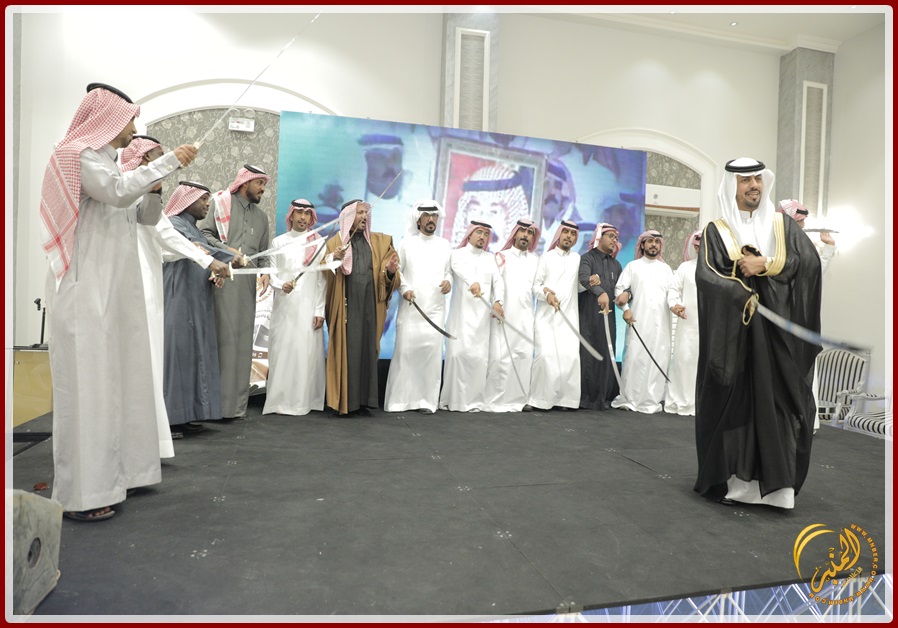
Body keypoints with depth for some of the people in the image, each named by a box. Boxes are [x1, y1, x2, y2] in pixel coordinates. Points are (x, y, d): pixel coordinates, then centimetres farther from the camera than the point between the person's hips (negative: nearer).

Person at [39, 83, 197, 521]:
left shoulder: (107, 162, 21)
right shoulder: (78, 155, -5)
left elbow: (146, 216, 22)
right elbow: (119, 192, -23)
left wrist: (155, 183, 5)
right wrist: (169, 161, -16)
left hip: (116, 290, 9)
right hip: (87, 290, -9)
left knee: (118, 378, 10)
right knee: (88, 382, -8)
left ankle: (111, 473, 19)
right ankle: (81, 494, -1)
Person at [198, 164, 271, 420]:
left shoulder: (261, 217, 22)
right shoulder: (221, 203, 7)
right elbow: (203, 233, -2)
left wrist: (265, 272, 1)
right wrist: (227, 251, -14)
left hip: (247, 285, 5)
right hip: (222, 281, -5)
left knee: (243, 341, 4)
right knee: (223, 338, -8)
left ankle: (237, 405, 10)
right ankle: (218, 401, -3)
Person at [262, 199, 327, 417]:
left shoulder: (319, 242, 4)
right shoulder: (279, 242, 11)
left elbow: (323, 279, 1)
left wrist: (320, 310, -5)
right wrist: (281, 285, -13)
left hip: (309, 306, -1)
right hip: (284, 306, 2)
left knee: (307, 351, -2)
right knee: (282, 350, -1)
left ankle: (303, 401, 4)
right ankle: (279, 400, 6)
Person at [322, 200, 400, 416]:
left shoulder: (379, 242, 14)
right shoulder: (335, 242, 6)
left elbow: (386, 277, 9)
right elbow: (323, 276, -4)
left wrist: (391, 271, -14)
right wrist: (333, 259, -23)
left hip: (369, 307, 3)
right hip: (345, 307, -3)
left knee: (367, 351, 3)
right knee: (345, 351, -2)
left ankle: (363, 401, 11)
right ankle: (343, 401, 6)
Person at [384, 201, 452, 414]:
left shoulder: (444, 245, 14)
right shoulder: (407, 242, 8)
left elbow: (449, 270, 18)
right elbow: (397, 270, 7)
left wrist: (448, 281, -3)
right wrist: (404, 289, -9)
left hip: (435, 309, 2)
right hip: (410, 307, -2)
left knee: (432, 352, -4)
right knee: (405, 350, -5)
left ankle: (427, 400, 4)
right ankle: (399, 399, 4)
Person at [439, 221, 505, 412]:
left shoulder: (490, 258, 20)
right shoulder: (458, 254, 9)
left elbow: (498, 280, 6)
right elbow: (460, 269, -15)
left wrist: (498, 301, -15)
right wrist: (472, 282, -37)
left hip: (483, 314, 3)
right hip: (462, 312, -3)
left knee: (480, 356, -3)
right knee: (460, 353, -9)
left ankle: (474, 399, 4)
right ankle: (454, 399, -1)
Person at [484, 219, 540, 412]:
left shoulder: (535, 260, 19)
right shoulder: (502, 256, 10)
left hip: (526, 315, 3)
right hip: (503, 315, -3)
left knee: (525, 356, -3)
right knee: (501, 357, -8)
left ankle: (518, 399, 4)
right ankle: (495, 400, -2)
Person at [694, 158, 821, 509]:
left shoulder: (782, 226, 13)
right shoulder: (717, 230, 6)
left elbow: (809, 261, -1)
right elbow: (707, 275, -9)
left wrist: (765, 265, -11)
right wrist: (745, 298, -18)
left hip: (778, 332, 2)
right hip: (733, 329, -2)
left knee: (777, 400, -2)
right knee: (734, 400, -1)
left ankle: (776, 483, 4)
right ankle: (734, 480, 8)